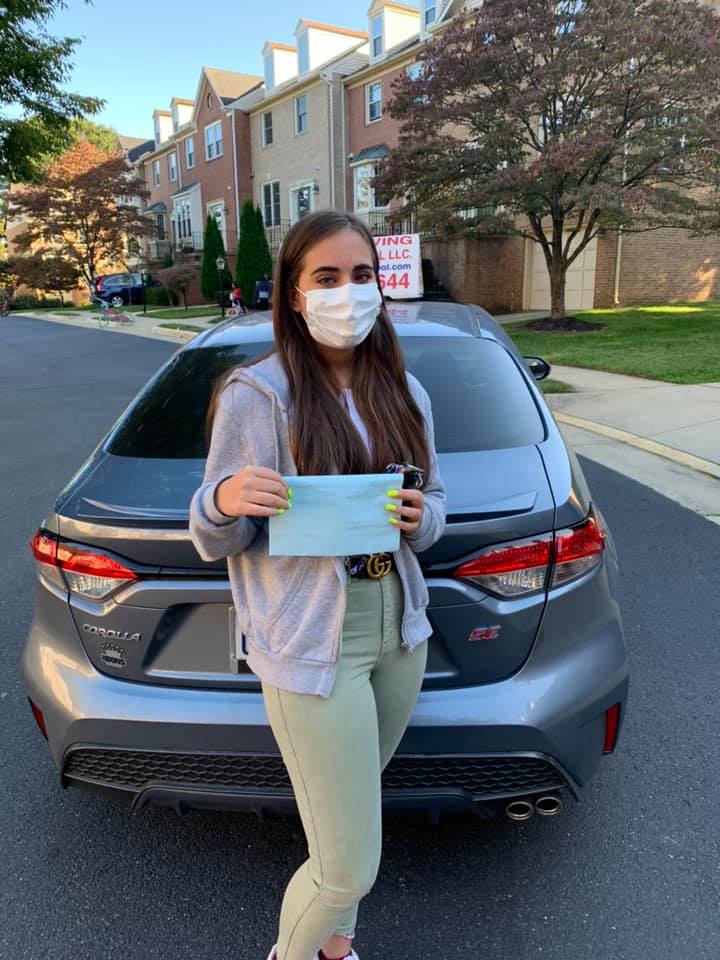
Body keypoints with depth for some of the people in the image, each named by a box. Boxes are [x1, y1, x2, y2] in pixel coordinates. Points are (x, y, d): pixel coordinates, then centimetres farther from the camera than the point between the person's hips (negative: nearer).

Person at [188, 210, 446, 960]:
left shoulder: (403, 392, 4)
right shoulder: (255, 394, -12)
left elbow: (434, 502, 12)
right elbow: (215, 542, -8)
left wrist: (421, 517, -12)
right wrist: (223, 501, -31)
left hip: (401, 632, 6)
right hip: (313, 646, -6)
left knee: (355, 809, 25)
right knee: (349, 868, 2)